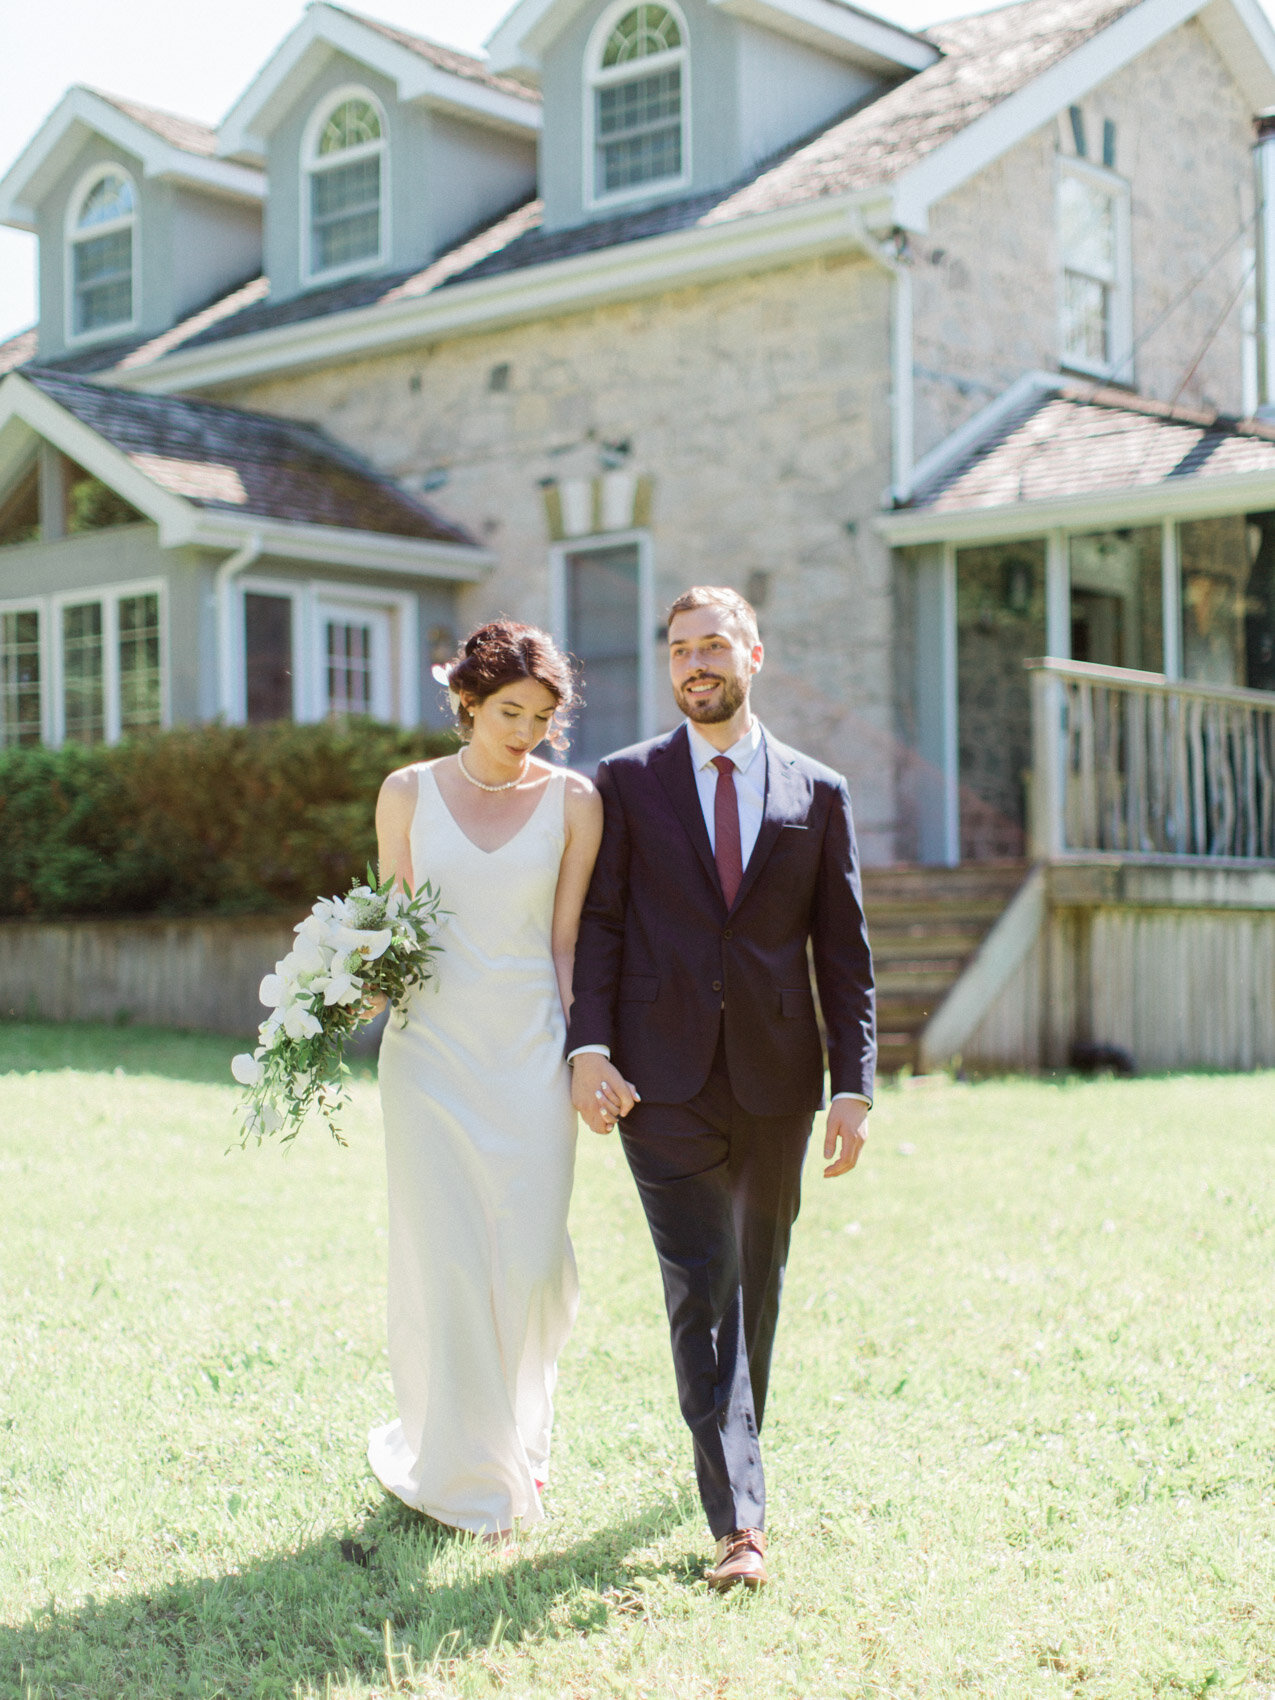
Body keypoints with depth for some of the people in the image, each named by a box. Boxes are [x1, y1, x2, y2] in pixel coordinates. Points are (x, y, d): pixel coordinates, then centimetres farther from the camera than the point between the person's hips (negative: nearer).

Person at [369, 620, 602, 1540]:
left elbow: (566, 942, 4)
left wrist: (583, 1054, -1)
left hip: (528, 1047, 0)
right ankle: (462, 1469, 16)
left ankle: (520, 1438, 25)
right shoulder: (410, 792, 4)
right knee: (443, 1259, 0)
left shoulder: (572, 799, 3)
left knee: (532, 1257, -2)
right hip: (433, 1044, 0)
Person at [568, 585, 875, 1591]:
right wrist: (589, 1047, -10)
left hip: (775, 1081, 2)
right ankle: (741, 1520, -6)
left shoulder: (818, 793, 7)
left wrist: (855, 1087, -1)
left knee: (758, 1283, 14)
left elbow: (846, 952, 5)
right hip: (663, 1078, -2)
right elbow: (598, 926, 2)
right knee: (701, 1285, -7)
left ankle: (740, 1444, 36)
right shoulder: (628, 782, 5)